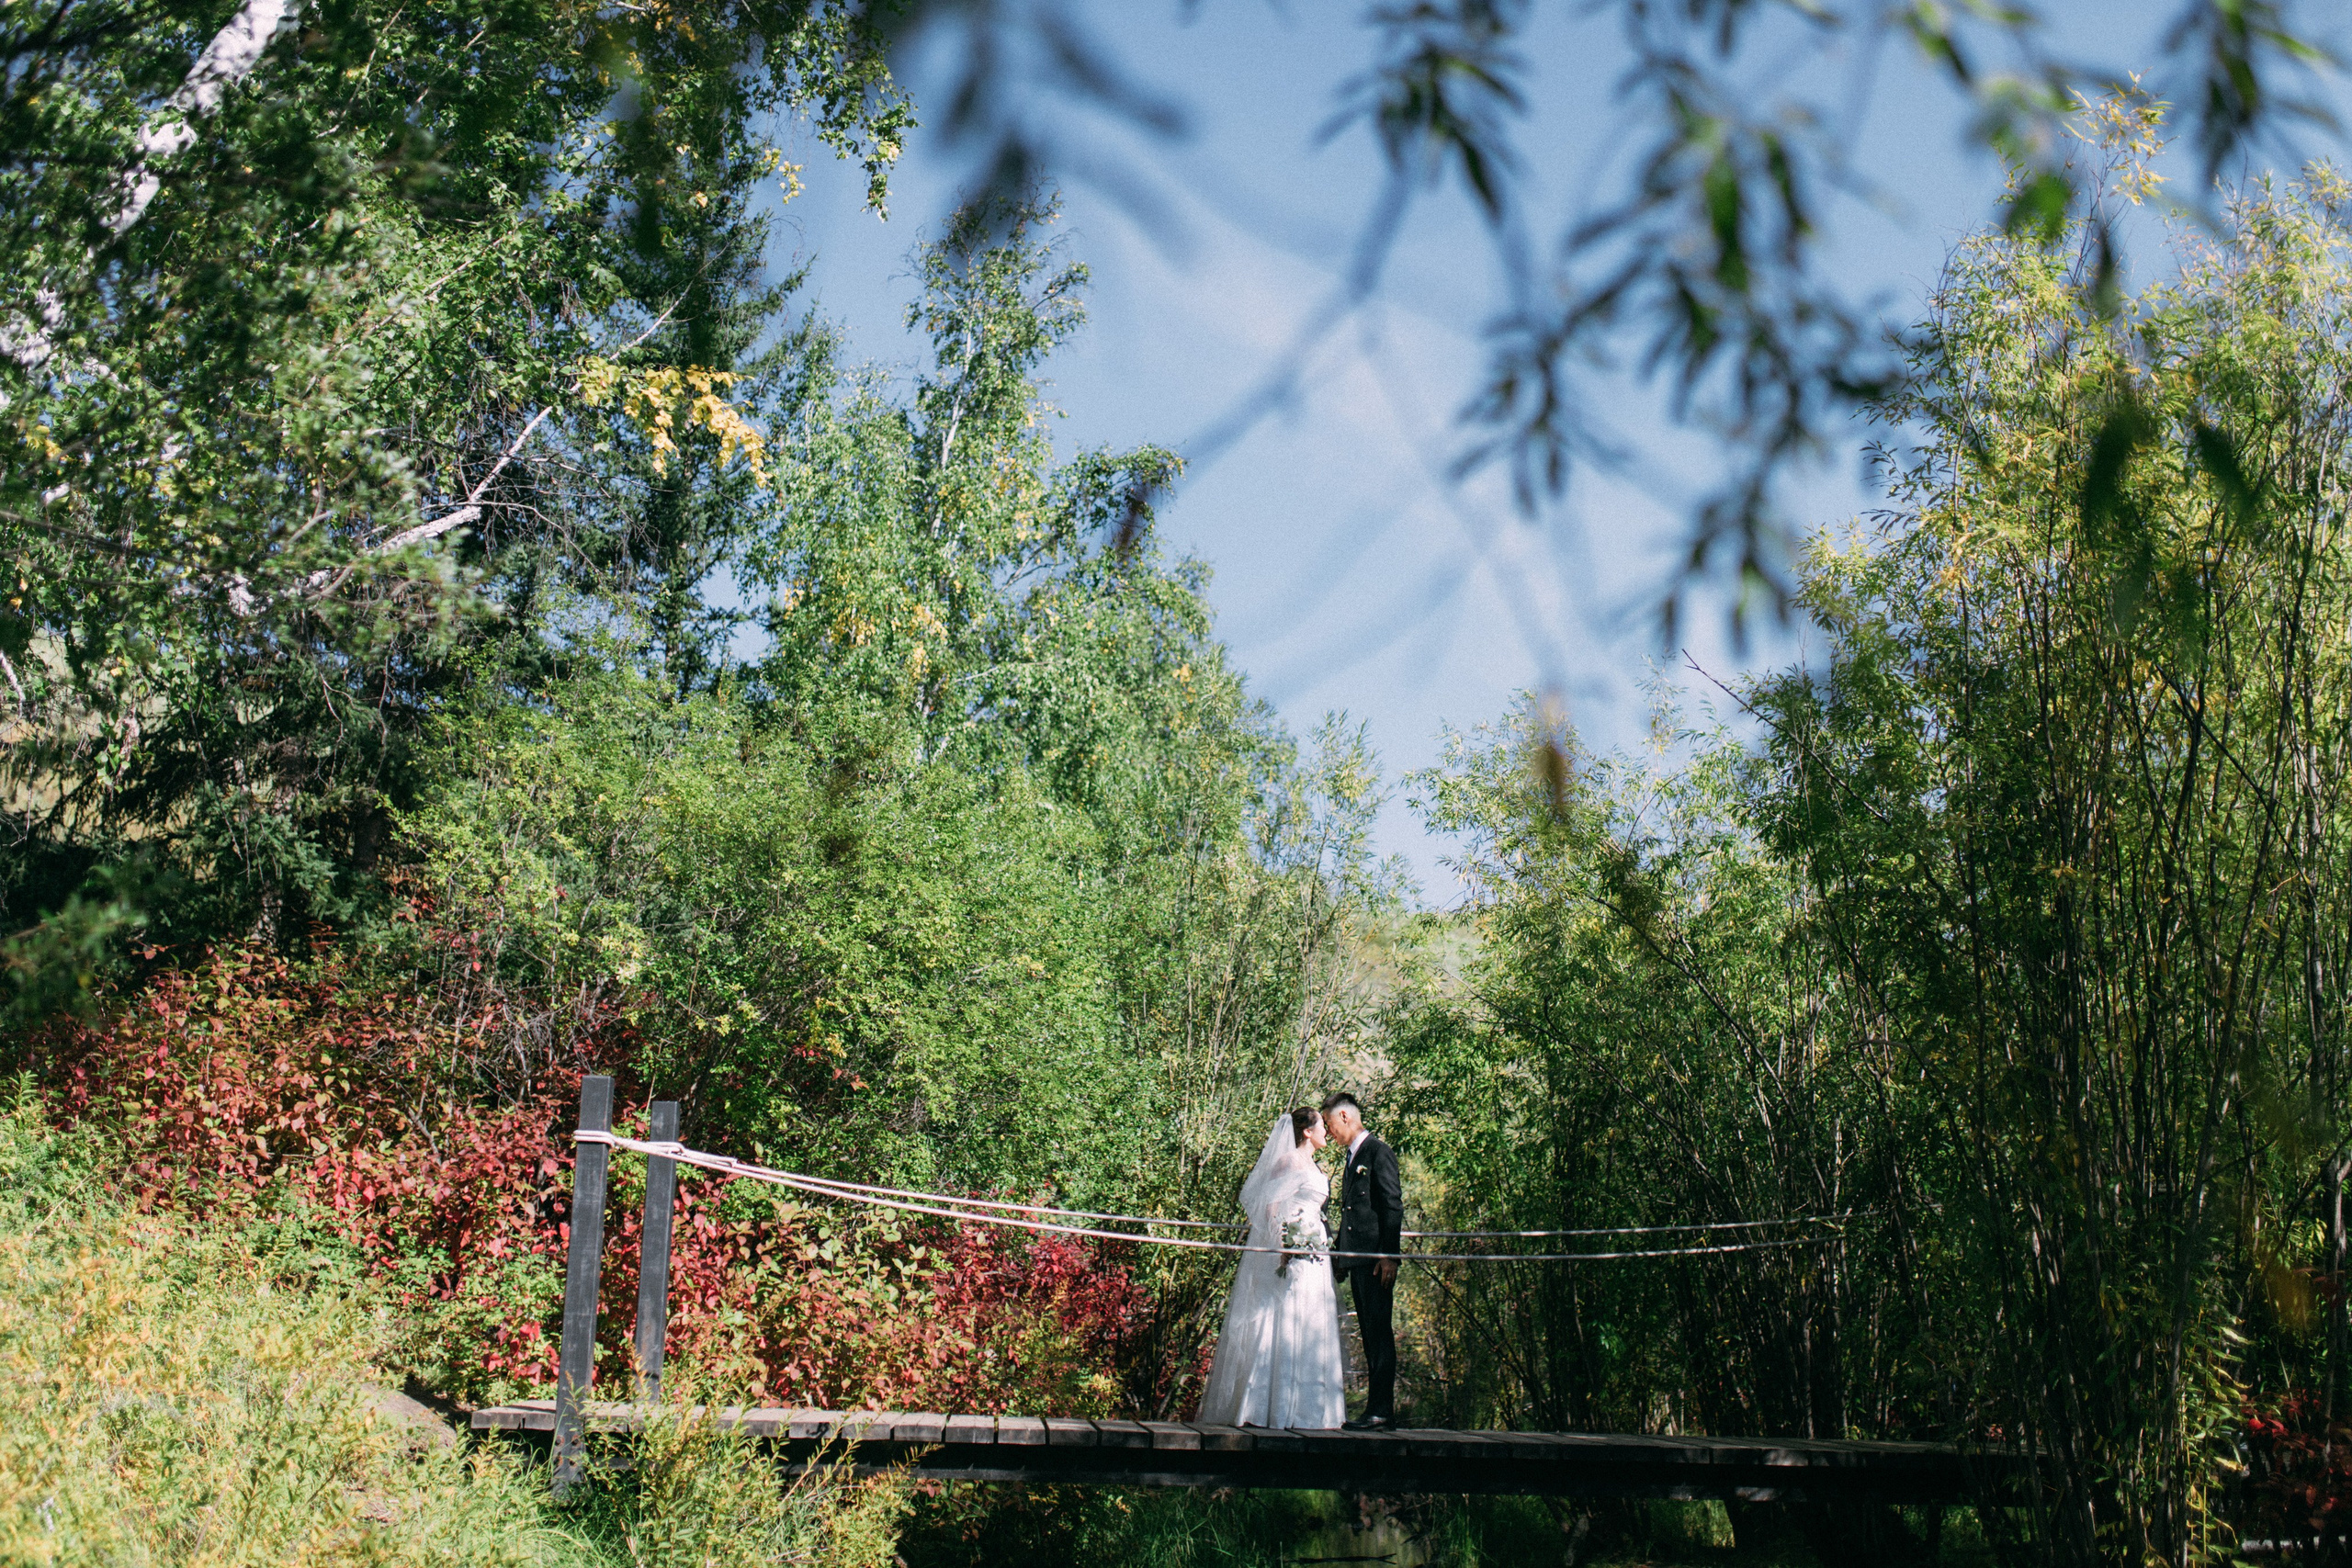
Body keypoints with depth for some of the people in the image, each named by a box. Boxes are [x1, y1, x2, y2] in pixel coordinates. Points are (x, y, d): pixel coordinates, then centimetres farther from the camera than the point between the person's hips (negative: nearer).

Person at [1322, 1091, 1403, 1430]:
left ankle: (1382, 1411, -8)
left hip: (1376, 1260, -9)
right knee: (1370, 1336, 9)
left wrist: (1389, 1256, -19)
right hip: (1356, 1260, 9)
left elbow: (1393, 1207, -14)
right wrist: (1338, 1252, 19)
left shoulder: (1379, 1152, -7)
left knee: (1380, 1334, -8)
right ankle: (1377, 1408, 12)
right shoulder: (1352, 1159, 20)